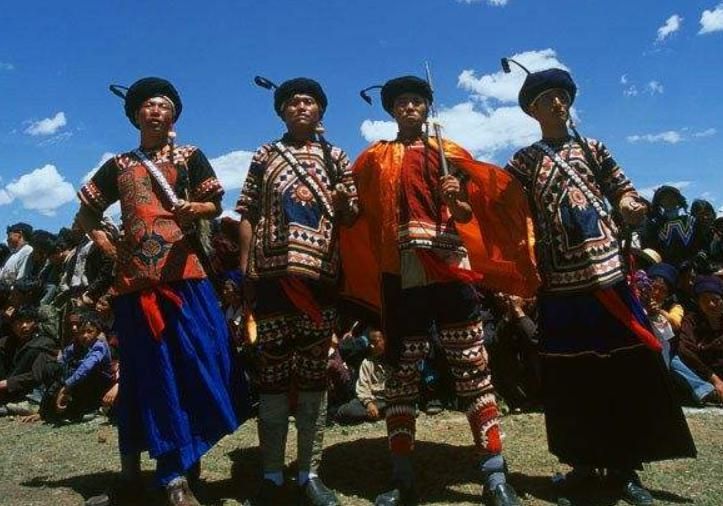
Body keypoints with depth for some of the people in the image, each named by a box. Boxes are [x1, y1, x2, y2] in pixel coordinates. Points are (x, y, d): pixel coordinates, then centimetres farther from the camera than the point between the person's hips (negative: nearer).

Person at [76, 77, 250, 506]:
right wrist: (103, 241, 7)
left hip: (183, 273, -2)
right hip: (135, 278, 2)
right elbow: (86, 213, 23)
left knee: (192, 366, -6)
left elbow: (215, 205, 5)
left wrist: (195, 208, -16)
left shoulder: (190, 156, 12)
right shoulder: (118, 166, 17)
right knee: (146, 374, 6)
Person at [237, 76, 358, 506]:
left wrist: (342, 205, -11)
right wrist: (245, 269, 1)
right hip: (271, 273, 0)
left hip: (320, 274, 1)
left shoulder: (336, 157, 15)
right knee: (272, 373, 1)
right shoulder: (265, 156, 14)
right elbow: (248, 216, 10)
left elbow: (352, 217, 12)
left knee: (315, 374, 3)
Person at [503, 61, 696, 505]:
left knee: (625, 369, 2)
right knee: (568, 374, 5)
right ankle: (583, 461, 21)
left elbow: (623, 189, 8)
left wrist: (629, 204, -14)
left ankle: (625, 466, 17)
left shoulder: (592, 148, 12)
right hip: (558, 281, 0)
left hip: (605, 272, 1)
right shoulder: (525, 160, 9)